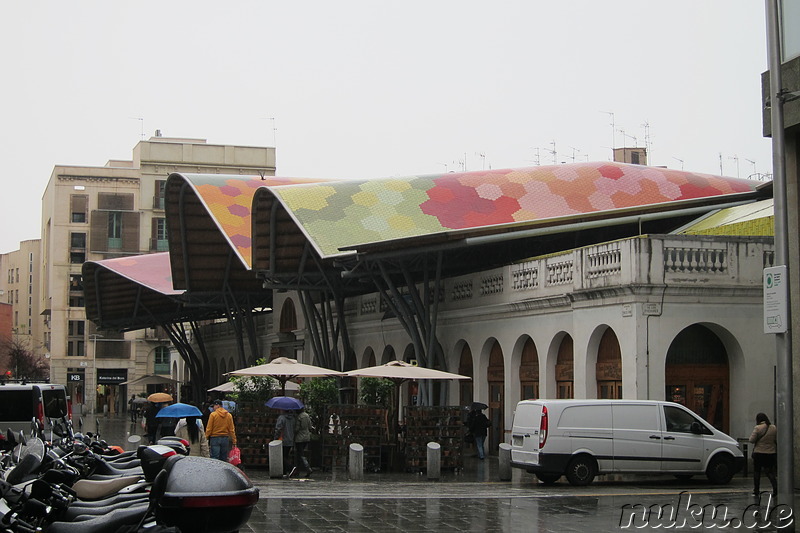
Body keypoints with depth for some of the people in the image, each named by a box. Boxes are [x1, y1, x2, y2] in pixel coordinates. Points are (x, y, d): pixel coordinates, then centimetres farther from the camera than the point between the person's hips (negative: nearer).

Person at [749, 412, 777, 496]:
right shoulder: (774, 428, 0)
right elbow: (777, 440, 5)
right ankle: (776, 487, -14)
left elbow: (751, 440, -11)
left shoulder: (757, 428, -12)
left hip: (759, 453, -3)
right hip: (771, 453, 3)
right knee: (770, 471, 8)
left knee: (757, 472, 10)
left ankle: (756, 491, 12)